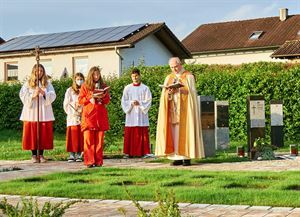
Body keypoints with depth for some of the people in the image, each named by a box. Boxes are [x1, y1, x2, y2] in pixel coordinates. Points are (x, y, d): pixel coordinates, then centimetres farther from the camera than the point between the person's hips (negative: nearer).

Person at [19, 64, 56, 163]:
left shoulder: (47, 83, 10)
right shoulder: (28, 83, 7)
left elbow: (52, 96, -2)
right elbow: (23, 96, -2)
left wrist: (43, 93, -19)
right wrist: (33, 95, -16)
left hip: (44, 113, 1)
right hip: (31, 113, -1)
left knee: (44, 134, 0)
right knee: (32, 134, -1)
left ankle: (41, 154, 9)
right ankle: (34, 155, 8)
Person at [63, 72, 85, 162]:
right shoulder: (70, 90, 8)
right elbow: (66, 104, 5)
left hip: (82, 117, 1)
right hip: (72, 117, -1)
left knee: (81, 136, -1)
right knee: (73, 135, -3)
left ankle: (79, 155, 4)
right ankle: (72, 155, -1)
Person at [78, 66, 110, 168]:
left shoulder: (103, 86, 14)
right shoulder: (85, 86, 7)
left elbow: (107, 101, 14)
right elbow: (80, 100, 2)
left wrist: (103, 96, -7)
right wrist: (91, 96, -11)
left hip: (100, 116, 2)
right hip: (89, 115, -2)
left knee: (99, 140, 0)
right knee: (88, 139, -7)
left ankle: (98, 161, 3)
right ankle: (89, 161, -7)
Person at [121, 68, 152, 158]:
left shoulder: (145, 88, 4)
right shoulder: (127, 88, 8)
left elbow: (148, 101, 0)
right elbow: (124, 101, 5)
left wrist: (139, 103, -15)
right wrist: (131, 103, -12)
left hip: (141, 114, -1)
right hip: (131, 115, 1)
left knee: (143, 134, -2)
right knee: (129, 134, 0)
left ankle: (145, 152, 0)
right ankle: (128, 152, 4)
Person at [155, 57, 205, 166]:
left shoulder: (188, 76, 1)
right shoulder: (169, 78, 14)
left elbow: (190, 92, -8)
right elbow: (164, 95, 8)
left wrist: (178, 89, -21)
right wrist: (169, 92, -14)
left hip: (184, 109, -4)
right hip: (172, 109, 4)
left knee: (185, 132, -8)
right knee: (173, 132, -1)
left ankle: (187, 157, -6)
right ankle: (178, 157, 0)